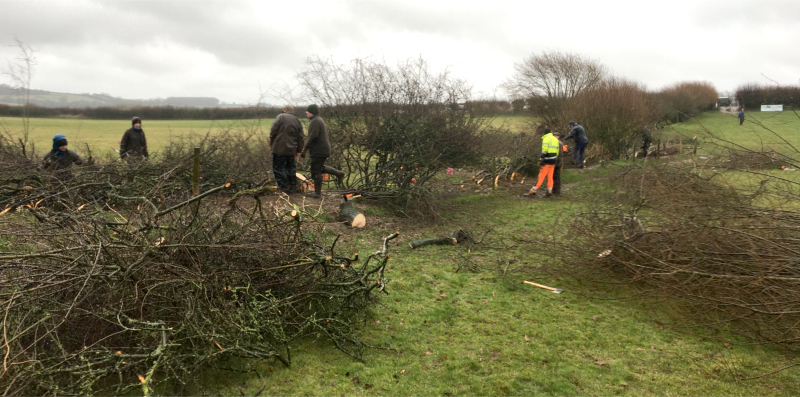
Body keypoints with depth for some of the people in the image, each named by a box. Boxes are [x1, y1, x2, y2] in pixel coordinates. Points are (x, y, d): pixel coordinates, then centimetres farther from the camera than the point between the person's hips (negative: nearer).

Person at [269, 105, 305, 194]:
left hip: (279, 148, -6)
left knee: (279, 168, -1)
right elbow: (301, 138, 12)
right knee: (291, 168, 17)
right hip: (291, 150, 6)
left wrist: (271, 139, 4)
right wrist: (298, 150, 19)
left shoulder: (281, 117, -4)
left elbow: (274, 129, -12)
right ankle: (292, 188, 22)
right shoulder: (297, 121, 12)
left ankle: (284, 187, -5)